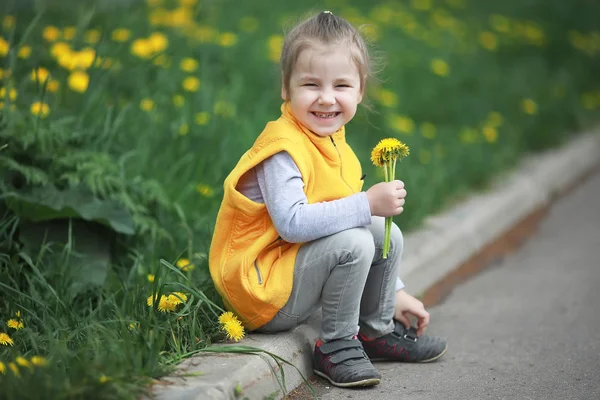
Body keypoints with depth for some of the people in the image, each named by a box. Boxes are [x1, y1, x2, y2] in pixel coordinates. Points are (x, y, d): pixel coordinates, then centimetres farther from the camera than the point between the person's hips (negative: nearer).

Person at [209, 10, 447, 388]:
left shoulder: (335, 146, 10)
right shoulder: (284, 149, -20)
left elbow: (347, 219, 18)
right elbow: (292, 223, -33)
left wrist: (394, 291, 17)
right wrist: (368, 204, -32)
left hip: (297, 266, 9)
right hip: (260, 290, -9)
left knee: (387, 235, 2)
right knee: (352, 242, -26)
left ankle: (376, 330, 19)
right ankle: (336, 347, -10)